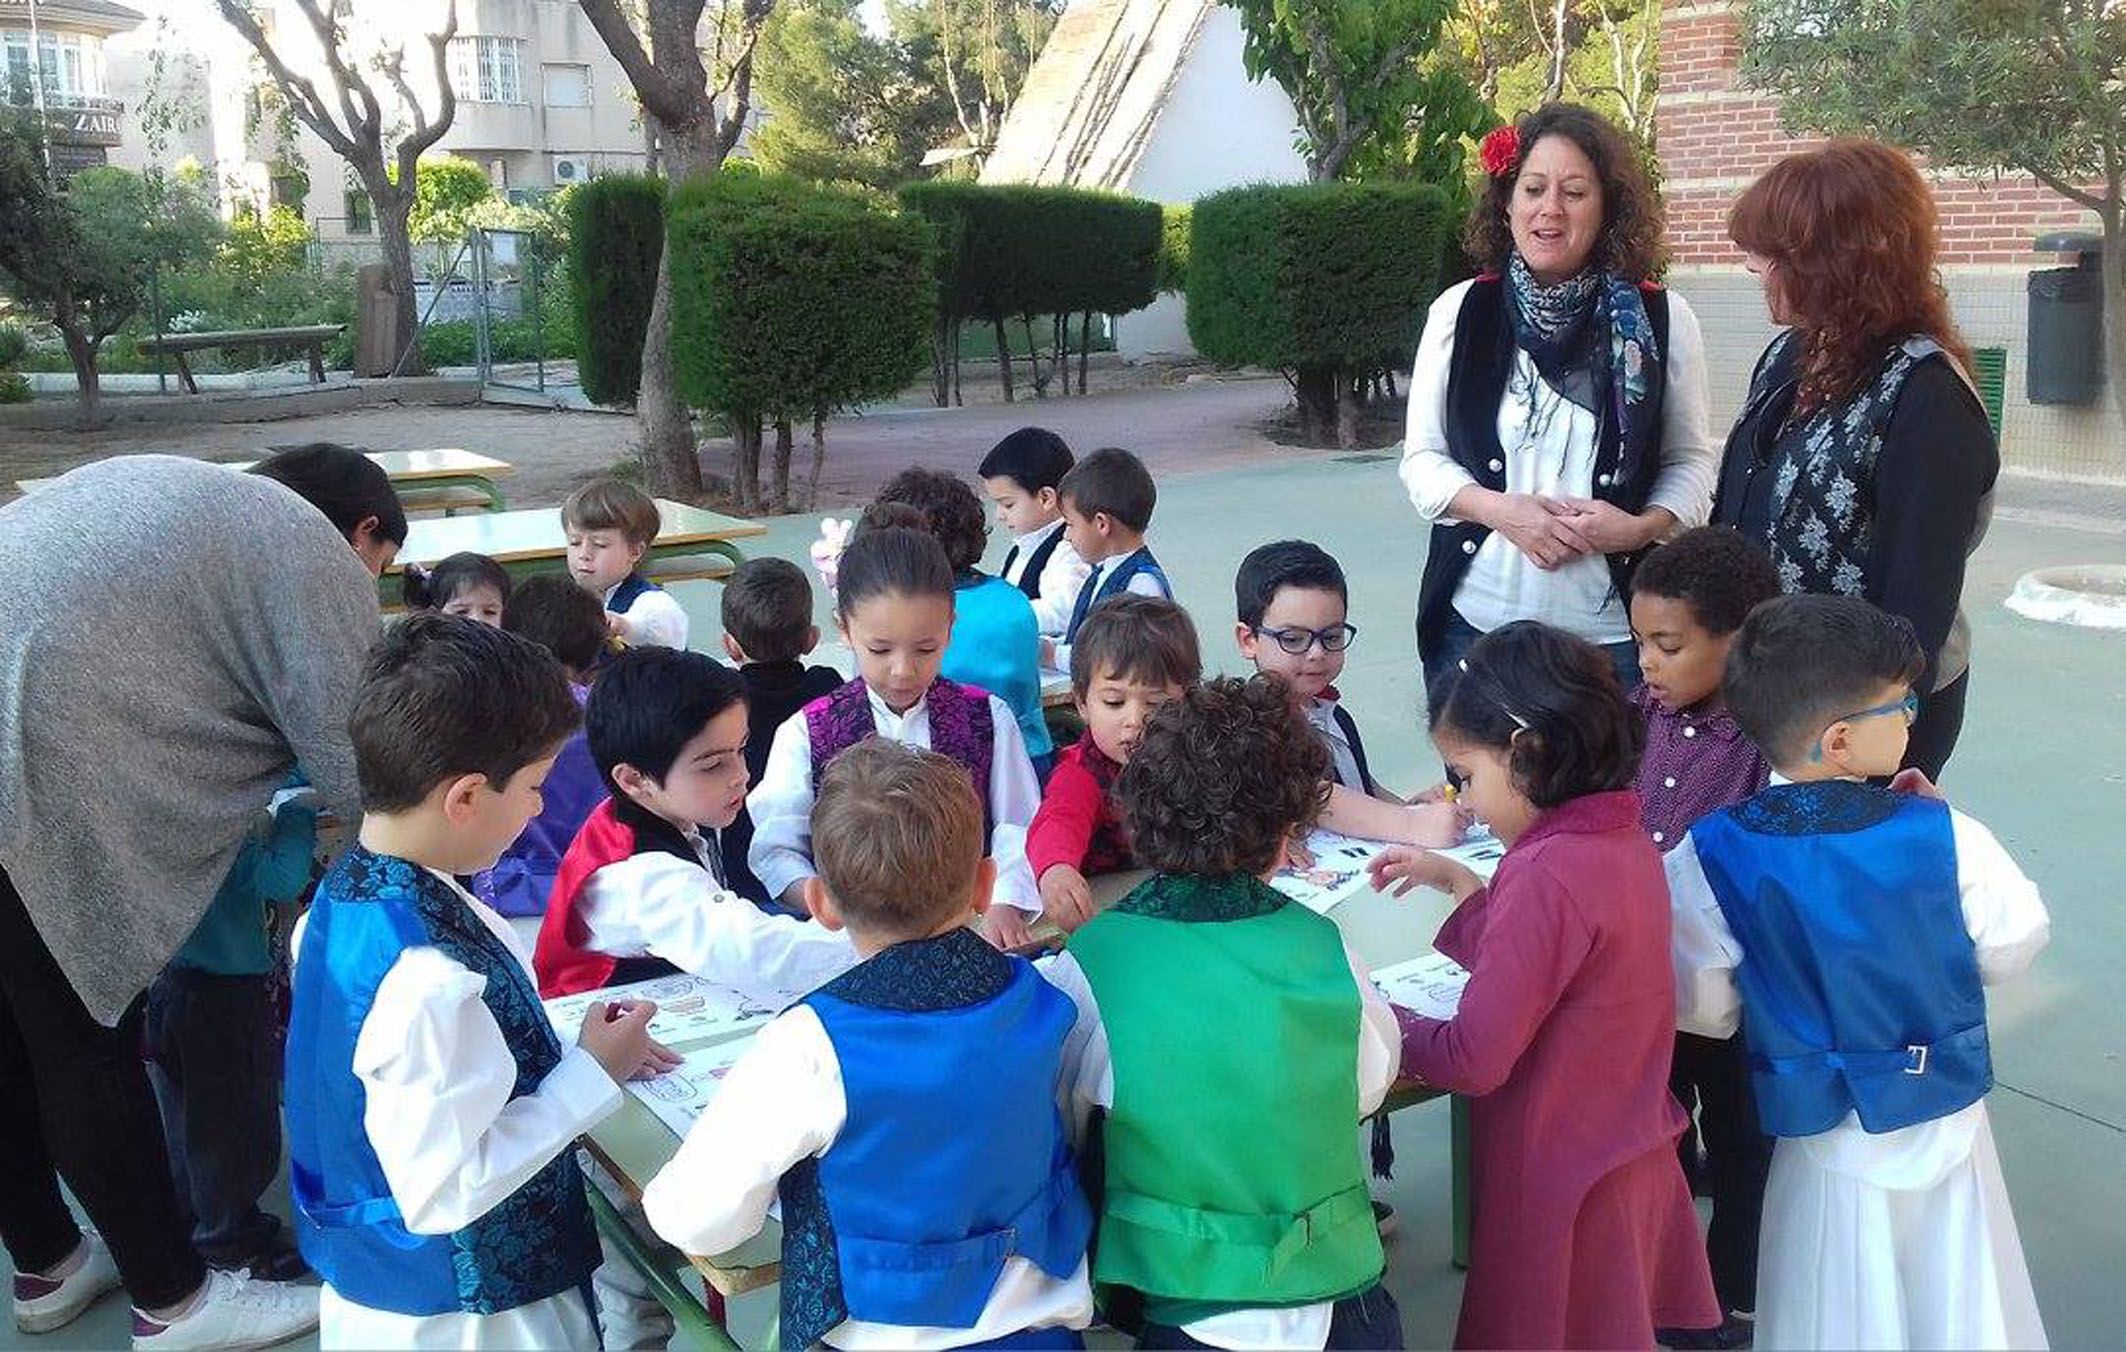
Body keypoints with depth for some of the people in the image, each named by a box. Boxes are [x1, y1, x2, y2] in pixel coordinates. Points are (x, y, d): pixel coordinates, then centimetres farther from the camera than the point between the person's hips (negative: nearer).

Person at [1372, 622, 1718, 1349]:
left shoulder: (1547, 874, -27)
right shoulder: (1624, 841, 1)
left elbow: (1473, 1060, -24)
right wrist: (1454, 879, 13)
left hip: (1559, 1182, -8)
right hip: (1627, 1159, 8)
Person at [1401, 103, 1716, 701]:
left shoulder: (1662, 320, 0)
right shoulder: (1460, 312, 2)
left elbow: (1691, 461, 8)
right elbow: (1422, 457, 6)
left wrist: (1640, 527, -11)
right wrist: (1502, 510, -12)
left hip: (1615, 631, -1)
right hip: (1477, 623, 1)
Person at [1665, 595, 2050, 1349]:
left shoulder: (1713, 856, -17)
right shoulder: (1944, 837, -18)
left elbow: (1703, 1010, -10)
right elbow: (2013, 949, -1)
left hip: (1828, 1139, 0)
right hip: (1948, 1124, 0)